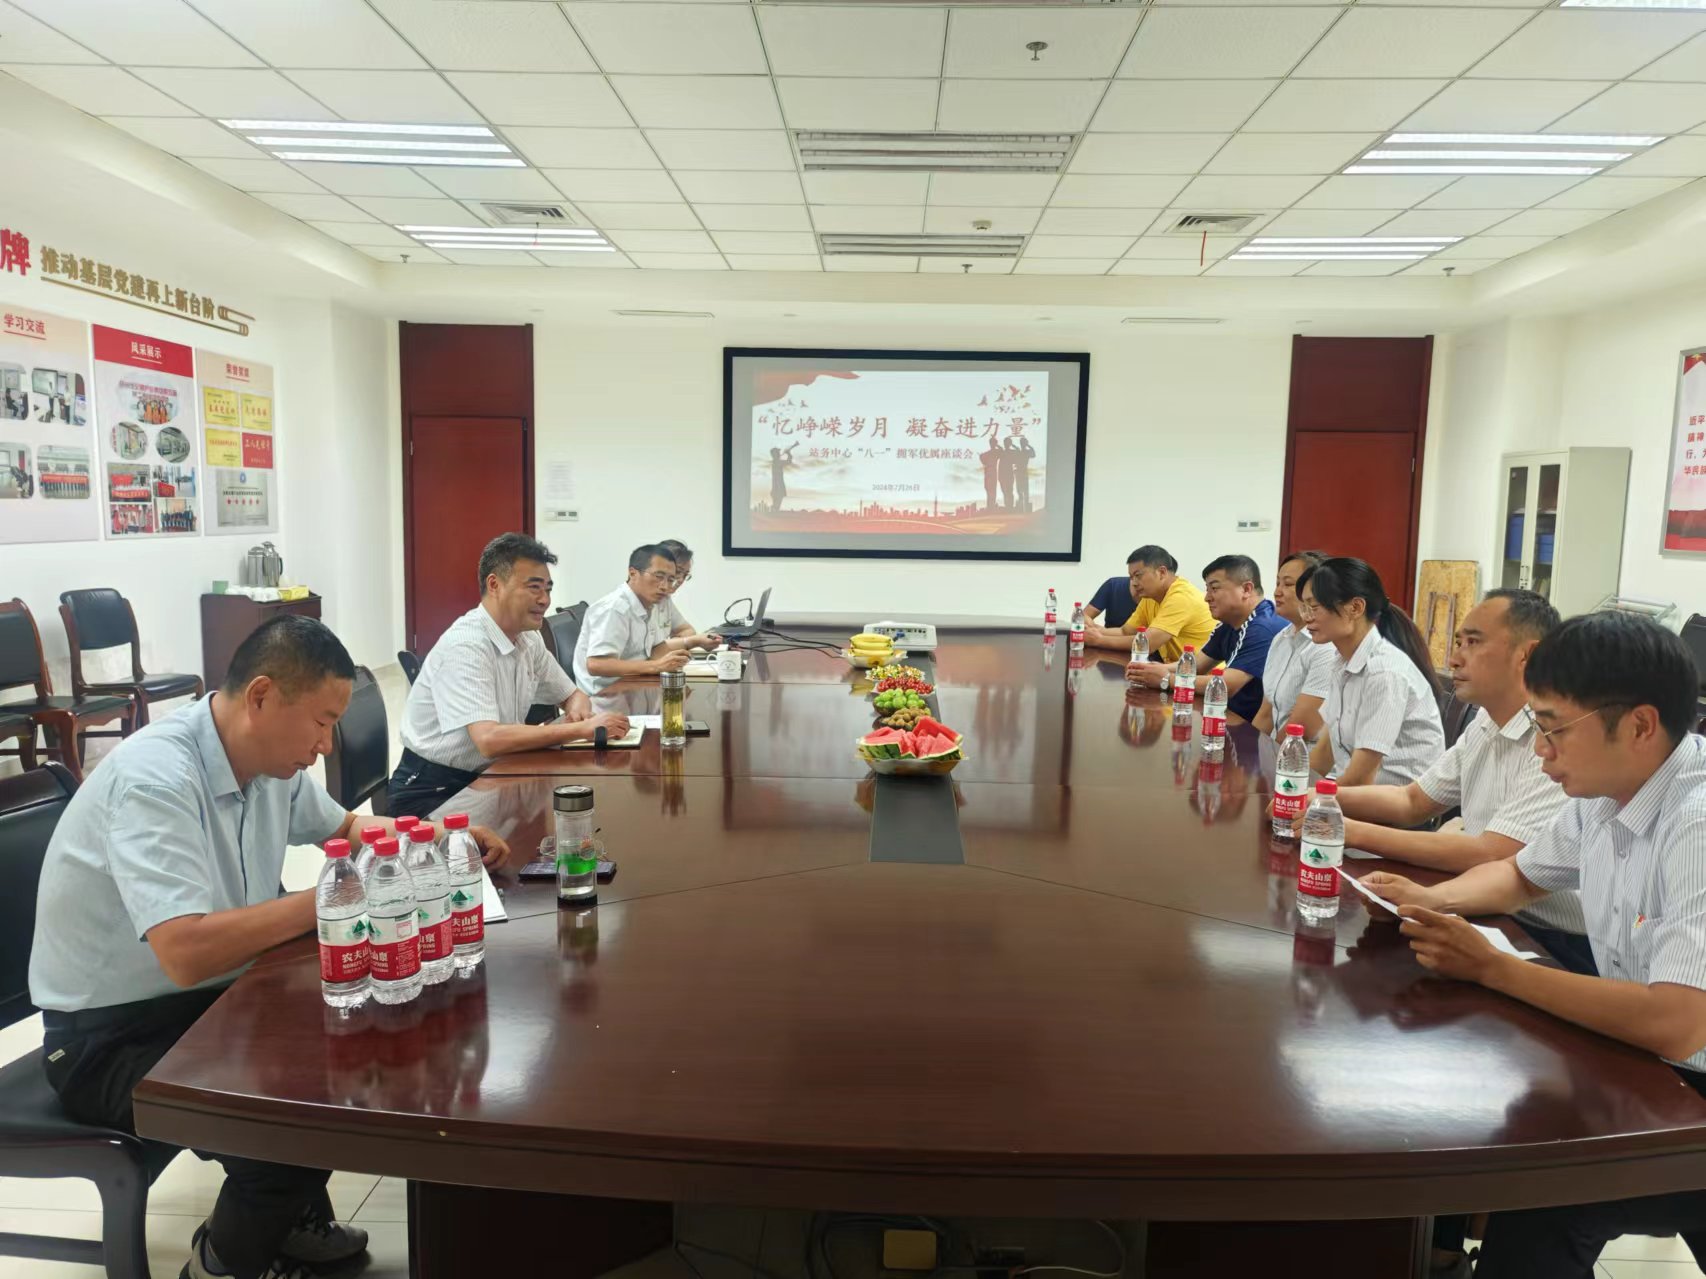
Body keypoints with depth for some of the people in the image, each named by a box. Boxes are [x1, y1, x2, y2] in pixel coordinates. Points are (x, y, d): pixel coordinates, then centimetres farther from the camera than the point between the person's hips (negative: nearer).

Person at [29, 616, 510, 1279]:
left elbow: (345, 826, 17)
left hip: (213, 997, 8)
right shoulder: (155, 779, -29)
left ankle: (293, 1214, 19)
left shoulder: (270, 757, -3)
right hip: (110, 1033, -8)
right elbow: (188, 952, -39)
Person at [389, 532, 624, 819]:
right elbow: (489, 740, -32)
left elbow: (573, 695, 16)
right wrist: (582, 729, -30)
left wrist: (578, 710, -8)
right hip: (431, 791, -8)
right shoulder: (465, 645, -22)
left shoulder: (528, 640, 2)